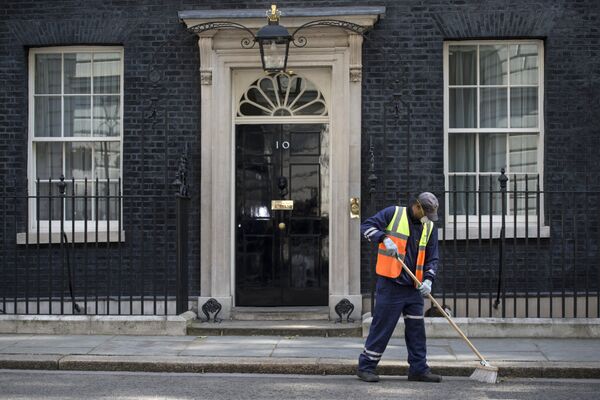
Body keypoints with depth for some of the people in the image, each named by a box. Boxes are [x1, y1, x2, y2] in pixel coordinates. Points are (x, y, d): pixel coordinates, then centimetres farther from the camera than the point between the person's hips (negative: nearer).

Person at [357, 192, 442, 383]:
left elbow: (432, 258, 12)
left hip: (414, 287, 6)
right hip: (390, 284, -6)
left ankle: (419, 369, 19)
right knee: (382, 326, -2)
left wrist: (428, 279, -4)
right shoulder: (393, 213, -4)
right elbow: (366, 226, -7)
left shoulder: (429, 227, 10)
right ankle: (366, 367, 9)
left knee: (416, 328, 9)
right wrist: (385, 238, -23)